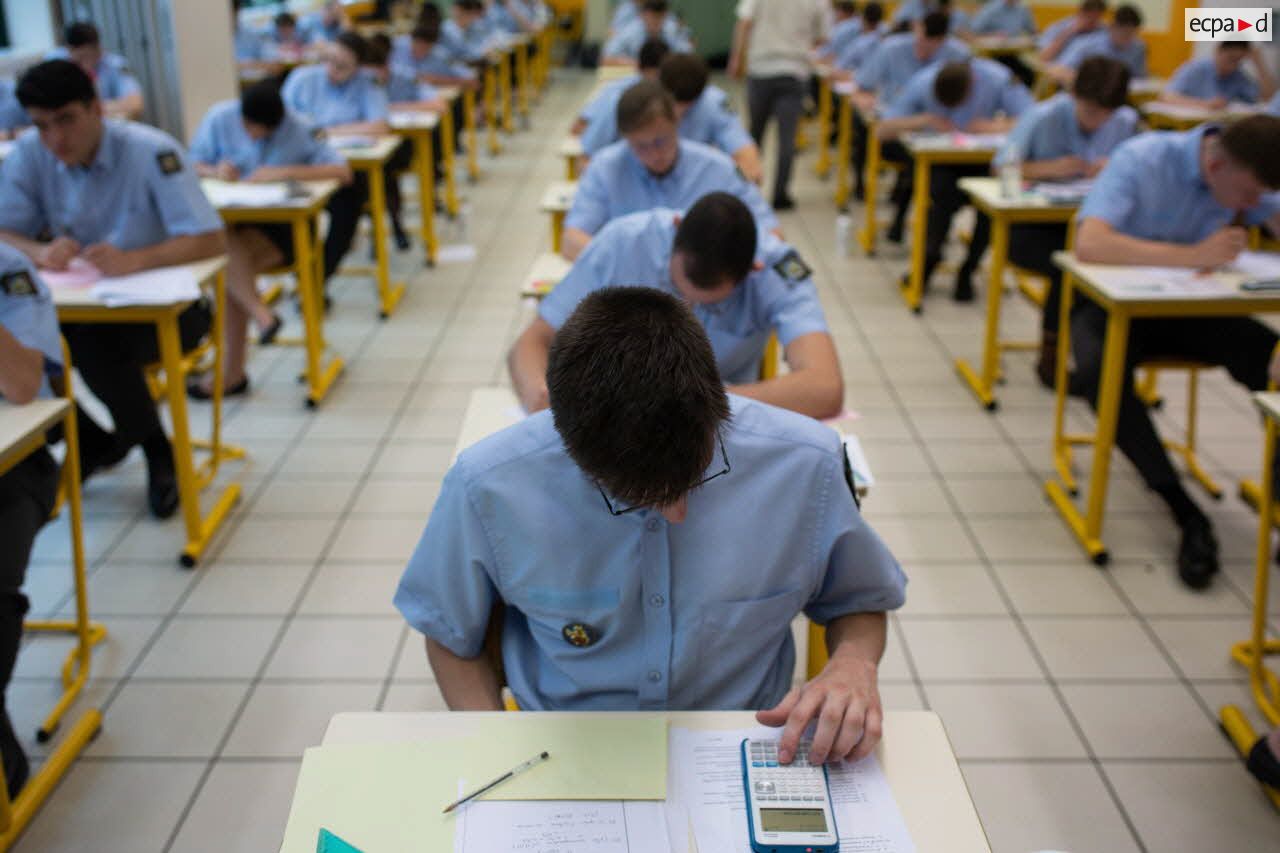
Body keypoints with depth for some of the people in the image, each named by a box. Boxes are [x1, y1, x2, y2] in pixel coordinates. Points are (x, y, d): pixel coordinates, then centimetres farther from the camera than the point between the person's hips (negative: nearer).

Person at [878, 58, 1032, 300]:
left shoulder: (998, 79, -18)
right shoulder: (922, 83, -14)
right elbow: (884, 129, -14)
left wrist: (996, 126, -34)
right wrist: (923, 120, -28)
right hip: (941, 160, 0)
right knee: (944, 192, -33)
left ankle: (968, 270, -5)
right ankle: (930, 258, -1)